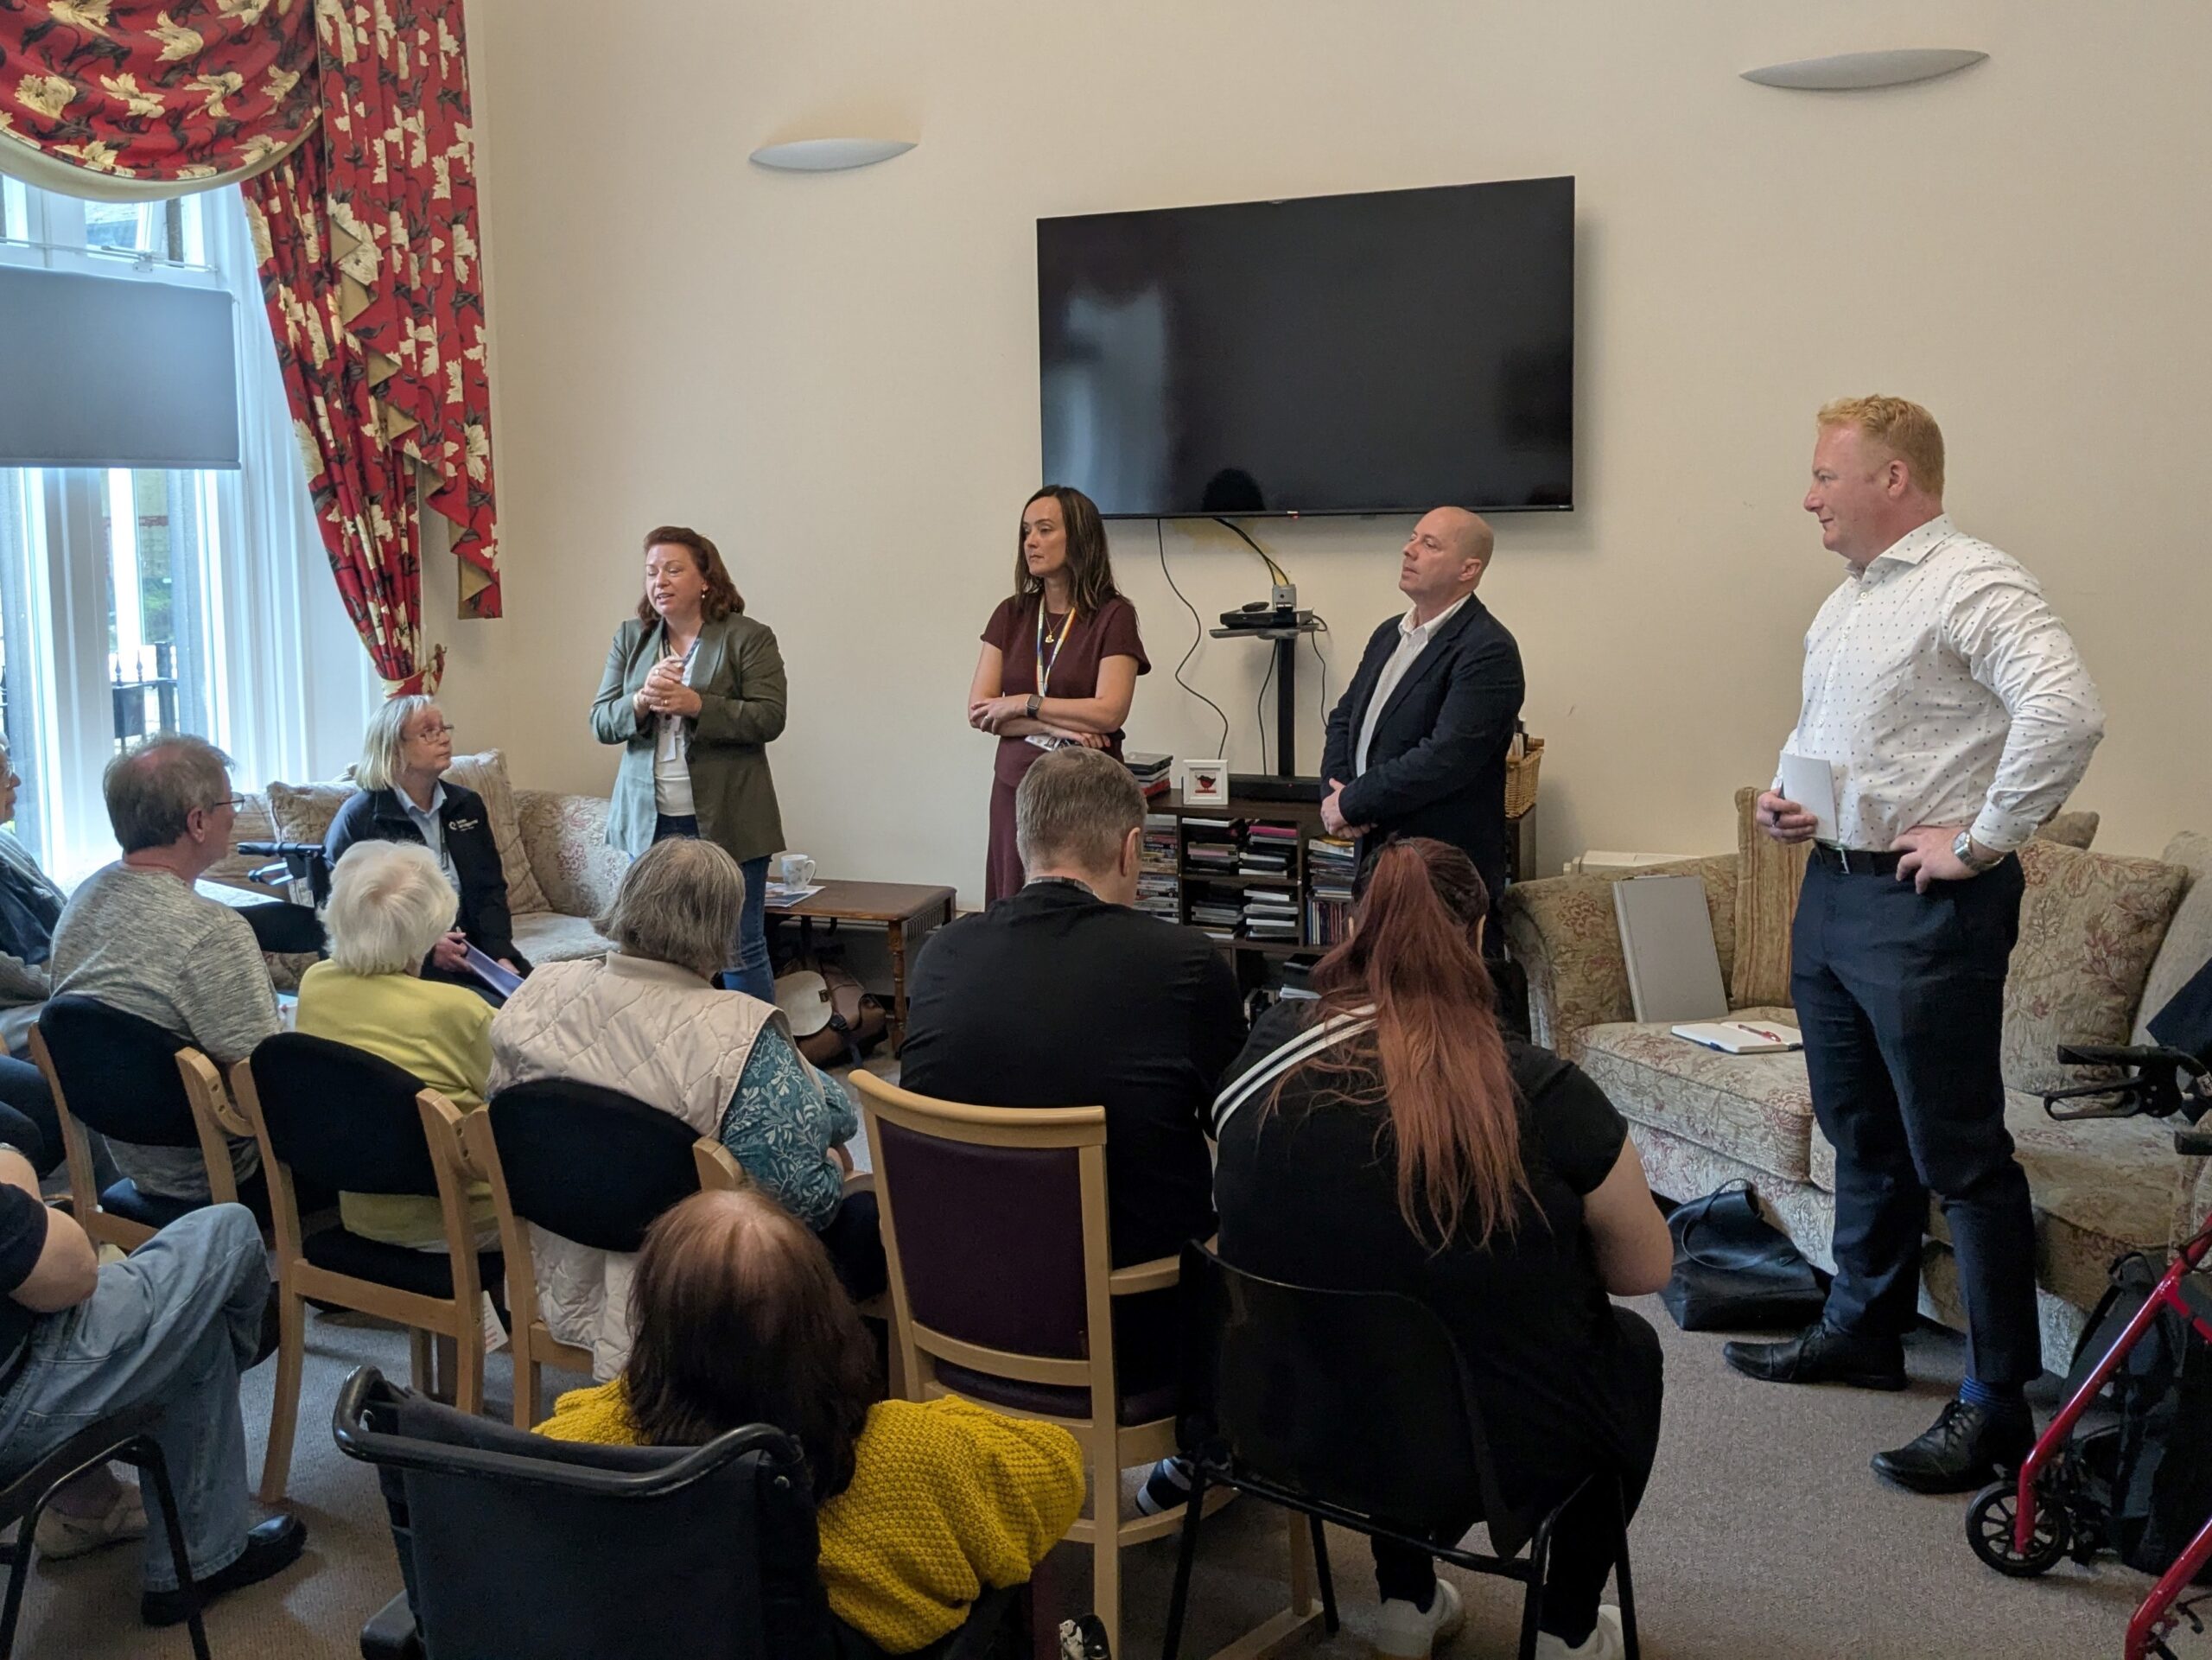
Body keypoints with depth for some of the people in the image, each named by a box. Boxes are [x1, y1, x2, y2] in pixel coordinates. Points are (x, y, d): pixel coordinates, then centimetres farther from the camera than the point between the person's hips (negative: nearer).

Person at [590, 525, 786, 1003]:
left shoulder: (748, 638, -3)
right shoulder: (630, 639, 11)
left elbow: (768, 718, -11)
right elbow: (601, 722, 6)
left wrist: (695, 704, -22)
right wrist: (642, 701, -15)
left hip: (725, 821, -4)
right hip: (650, 822, 5)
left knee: (740, 952, 0)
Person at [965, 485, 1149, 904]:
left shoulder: (1113, 616, -5)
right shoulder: (1011, 614, 8)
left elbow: (1109, 713, -14)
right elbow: (978, 710, 1)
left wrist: (1024, 704, -10)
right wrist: (1056, 727, -11)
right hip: (1016, 786, 4)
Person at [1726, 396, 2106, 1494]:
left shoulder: (1972, 585, -15)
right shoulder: (1847, 599, 15)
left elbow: (2066, 712, -29)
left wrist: (1980, 840, -23)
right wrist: (1786, 797, 10)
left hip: (1925, 905, -9)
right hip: (1832, 891, 10)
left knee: (1960, 1157, -4)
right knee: (1860, 1136, 20)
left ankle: (1997, 1403, 3)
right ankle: (1862, 1331, 35)